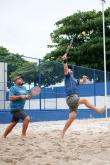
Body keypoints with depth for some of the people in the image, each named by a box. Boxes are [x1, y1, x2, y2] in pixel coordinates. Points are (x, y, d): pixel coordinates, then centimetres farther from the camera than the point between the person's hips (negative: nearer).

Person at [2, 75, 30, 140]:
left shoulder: (24, 88, 16)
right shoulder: (13, 88, -7)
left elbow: (25, 96, 19)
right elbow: (11, 98, -16)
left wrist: (27, 97, -5)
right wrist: (20, 96, -22)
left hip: (20, 108, 9)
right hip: (16, 108, -9)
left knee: (13, 123, 15)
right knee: (27, 118, -22)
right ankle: (23, 135, -12)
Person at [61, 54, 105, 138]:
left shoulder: (75, 79, 27)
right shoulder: (67, 76, 4)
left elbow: (83, 81, 28)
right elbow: (65, 69, -14)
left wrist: (84, 78, 4)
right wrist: (65, 61, -29)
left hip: (75, 99, 8)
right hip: (70, 98, -8)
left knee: (72, 117, 2)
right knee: (84, 100, -28)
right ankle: (98, 110, -27)